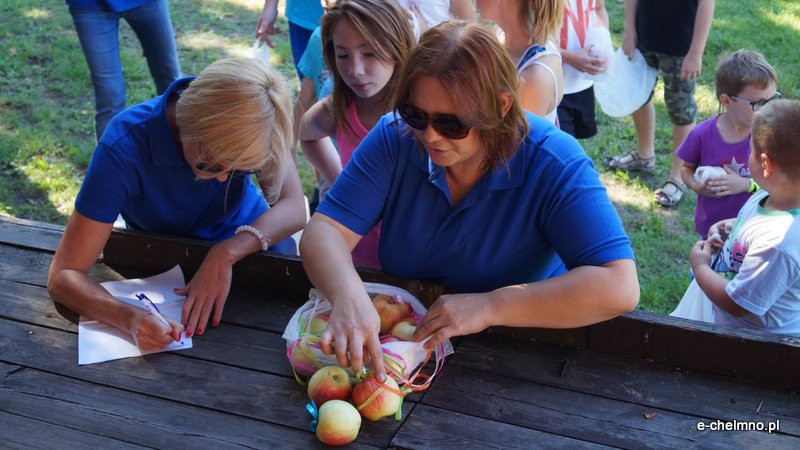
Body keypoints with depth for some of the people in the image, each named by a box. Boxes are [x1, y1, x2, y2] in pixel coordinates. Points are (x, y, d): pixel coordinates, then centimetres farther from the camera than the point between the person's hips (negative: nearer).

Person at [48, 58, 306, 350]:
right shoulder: (124, 148, -34)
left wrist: (225, 255, -43)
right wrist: (130, 318, -50)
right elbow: (64, 275, -32)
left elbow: (293, 209, -28)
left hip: (244, 237, 3)